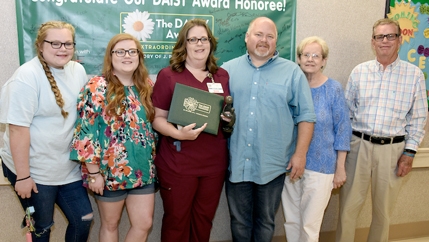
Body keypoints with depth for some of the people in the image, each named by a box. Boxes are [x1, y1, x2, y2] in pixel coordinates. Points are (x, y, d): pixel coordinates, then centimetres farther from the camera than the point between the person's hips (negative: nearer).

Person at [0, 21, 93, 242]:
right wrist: (23, 175, -19)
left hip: (68, 167, 6)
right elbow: (18, 128, -20)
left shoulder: (78, 70, 2)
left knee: (83, 219, 14)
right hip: (34, 170, -6)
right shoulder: (27, 76, -18)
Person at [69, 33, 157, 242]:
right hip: (110, 171, -5)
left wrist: (152, 161, 13)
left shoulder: (146, 87, 6)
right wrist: (94, 173, -14)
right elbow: (86, 131, -14)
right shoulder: (97, 88, -11)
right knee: (110, 225, 14)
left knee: (144, 224, 11)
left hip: (143, 170, 5)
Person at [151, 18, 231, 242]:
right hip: (178, 163, -3)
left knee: (205, 219, 17)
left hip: (215, 162, 4)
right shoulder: (168, 75, -5)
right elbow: (157, 117, -7)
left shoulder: (222, 76, 7)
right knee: (176, 220, 11)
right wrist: (178, 133, -24)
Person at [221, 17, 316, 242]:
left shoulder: (292, 72, 1)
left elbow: (305, 116, 0)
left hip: (272, 164, -1)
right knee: (239, 221, 15)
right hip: (237, 163, 1)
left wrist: (300, 154, -4)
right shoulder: (228, 69, 6)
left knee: (265, 222, 15)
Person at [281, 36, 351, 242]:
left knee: (310, 224, 5)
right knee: (291, 221, 14)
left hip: (321, 166, -3)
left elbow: (342, 129, -4)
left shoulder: (334, 89, -6)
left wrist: (340, 168, -5)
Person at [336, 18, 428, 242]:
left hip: (392, 149, 0)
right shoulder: (359, 71, 3)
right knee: (348, 206, 7)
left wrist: (409, 152, -4)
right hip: (358, 145, 1)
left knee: (383, 210, 13)